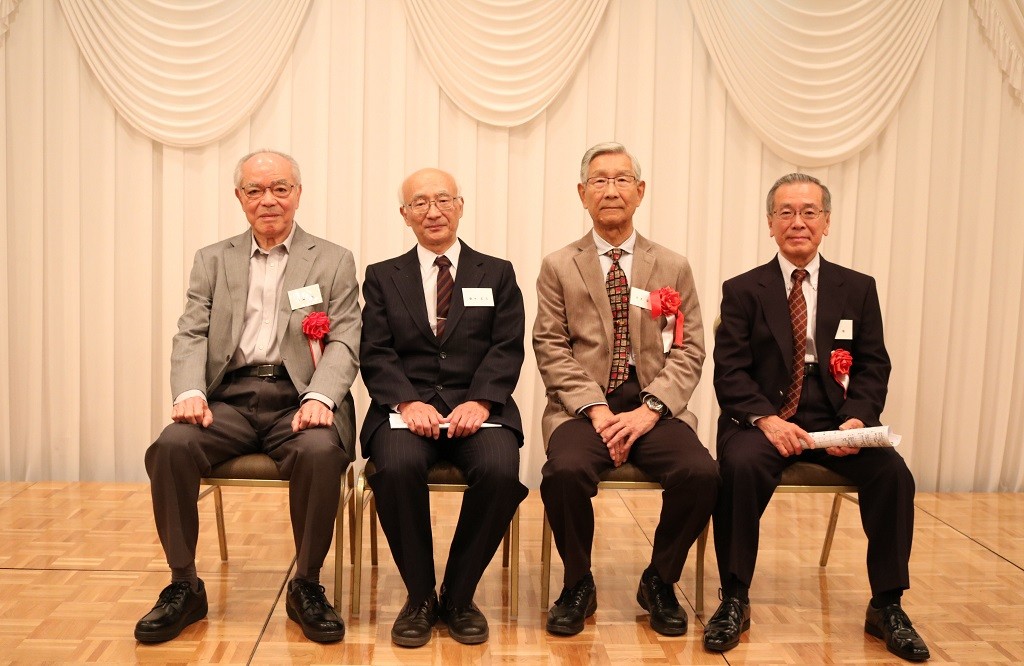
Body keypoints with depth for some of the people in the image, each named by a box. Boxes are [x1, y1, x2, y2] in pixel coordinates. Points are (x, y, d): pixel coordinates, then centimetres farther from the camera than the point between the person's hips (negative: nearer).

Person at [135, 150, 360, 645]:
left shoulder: (334, 261, 10)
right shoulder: (212, 260, 17)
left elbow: (345, 343, 1)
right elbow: (191, 336, 8)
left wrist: (320, 397, -19)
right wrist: (190, 391, -14)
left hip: (297, 399, -2)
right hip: (229, 399, 2)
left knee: (320, 452, -33)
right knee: (170, 447, -26)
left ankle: (306, 585, -11)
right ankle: (184, 586, -5)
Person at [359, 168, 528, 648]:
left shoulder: (497, 274, 15)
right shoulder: (382, 277, 15)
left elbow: (507, 349, 3)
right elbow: (376, 353, 4)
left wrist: (479, 401, -15)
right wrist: (407, 401, -15)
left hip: (477, 406, 0)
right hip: (407, 406, 0)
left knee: (500, 471, -31)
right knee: (396, 467, -33)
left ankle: (459, 594, -6)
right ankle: (420, 596, -9)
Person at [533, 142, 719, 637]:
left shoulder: (673, 268, 12)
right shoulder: (558, 267, 8)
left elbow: (688, 351, 5)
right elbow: (551, 350, 1)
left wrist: (649, 410, -11)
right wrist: (596, 410, -13)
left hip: (653, 406, 2)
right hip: (583, 406, -1)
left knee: (701, 473, -26)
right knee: (566, 470, -32)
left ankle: (660, 581, 4)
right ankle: (578, 585, -2)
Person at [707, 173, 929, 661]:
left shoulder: (858, 289, 11)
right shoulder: (742, 291, 4)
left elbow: (873, 367, 7)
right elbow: (730, 373, -3)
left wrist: (857, 418, -13)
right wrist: (766, 419, -20)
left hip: (836, 420, 2)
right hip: (762, 419, -2)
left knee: (893, 473, -24)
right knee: (741, 467, -33)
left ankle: (887, 606, -4)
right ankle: (734, 600, -15)